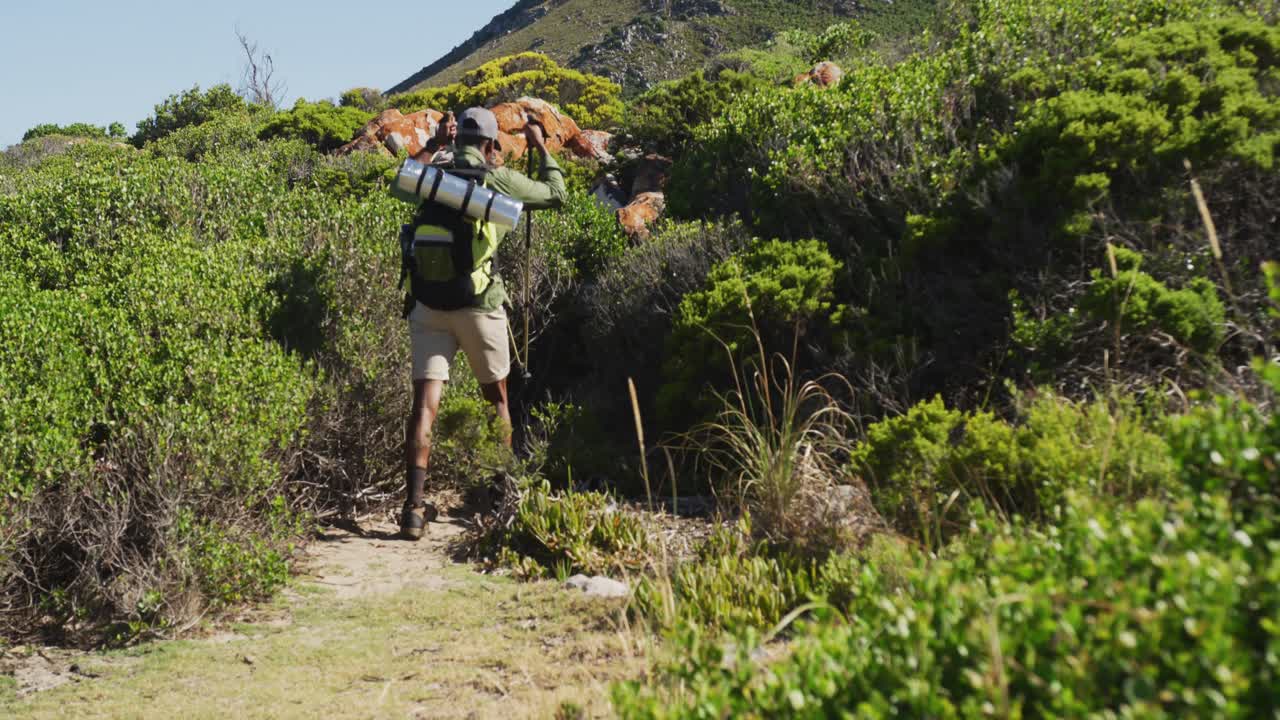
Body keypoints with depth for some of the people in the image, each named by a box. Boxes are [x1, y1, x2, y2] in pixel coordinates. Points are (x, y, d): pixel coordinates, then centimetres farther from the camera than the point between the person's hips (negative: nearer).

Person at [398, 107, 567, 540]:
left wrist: (435, 144, 41)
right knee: (496, 397, 18)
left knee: (425, 402, -3)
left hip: (428, 303, 2)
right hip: (479, 305, -2)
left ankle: (414, 505, -14)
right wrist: (541, 148, 26)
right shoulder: (499, 178, -1)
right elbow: (556, 194, 14)